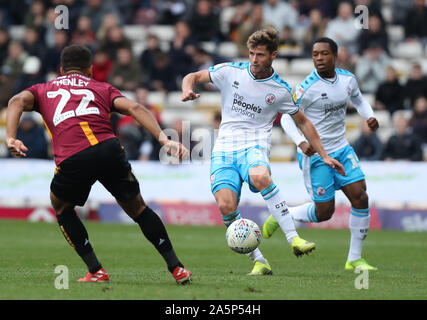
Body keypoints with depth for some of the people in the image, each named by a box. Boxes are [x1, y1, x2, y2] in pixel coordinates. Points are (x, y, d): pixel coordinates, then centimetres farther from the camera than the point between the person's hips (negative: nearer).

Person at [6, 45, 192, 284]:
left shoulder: (44, 90, 29)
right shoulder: (103, 88, 29)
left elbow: (18, 100, 8)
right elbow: (134, 108, 12)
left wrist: (11, 139, -5)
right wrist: (164, 139, 3)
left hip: (71, 160, -1)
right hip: (109, 150, 1)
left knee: (62, 208, 28)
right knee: (137, 208, 20)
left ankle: (96, 271, 20)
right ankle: (176, 267, 20)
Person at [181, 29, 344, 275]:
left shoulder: (280, 90, 4)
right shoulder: (231, 72, 5)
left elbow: (303, 122, 17)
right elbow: (193, 77, 13)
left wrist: (324, 155, 13)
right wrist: (187, 91, -12)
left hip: (255, 146, -2)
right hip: (224, 150, 2)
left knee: (260, 177, -38)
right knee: (226, 206, -20)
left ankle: (293, 238, -34)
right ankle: (259, 262, -6)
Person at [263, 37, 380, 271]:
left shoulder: (348, 79, 0)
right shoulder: (306, 87, -18)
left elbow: (358, 100, 21)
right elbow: (287, 117, -13)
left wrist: (369, 116, 1)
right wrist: (301, 143, -28)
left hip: (341, 149, 6)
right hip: (315, 155, -6)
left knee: (360, 197, -7)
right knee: (324, 212, -3)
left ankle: (354, 259, 5)